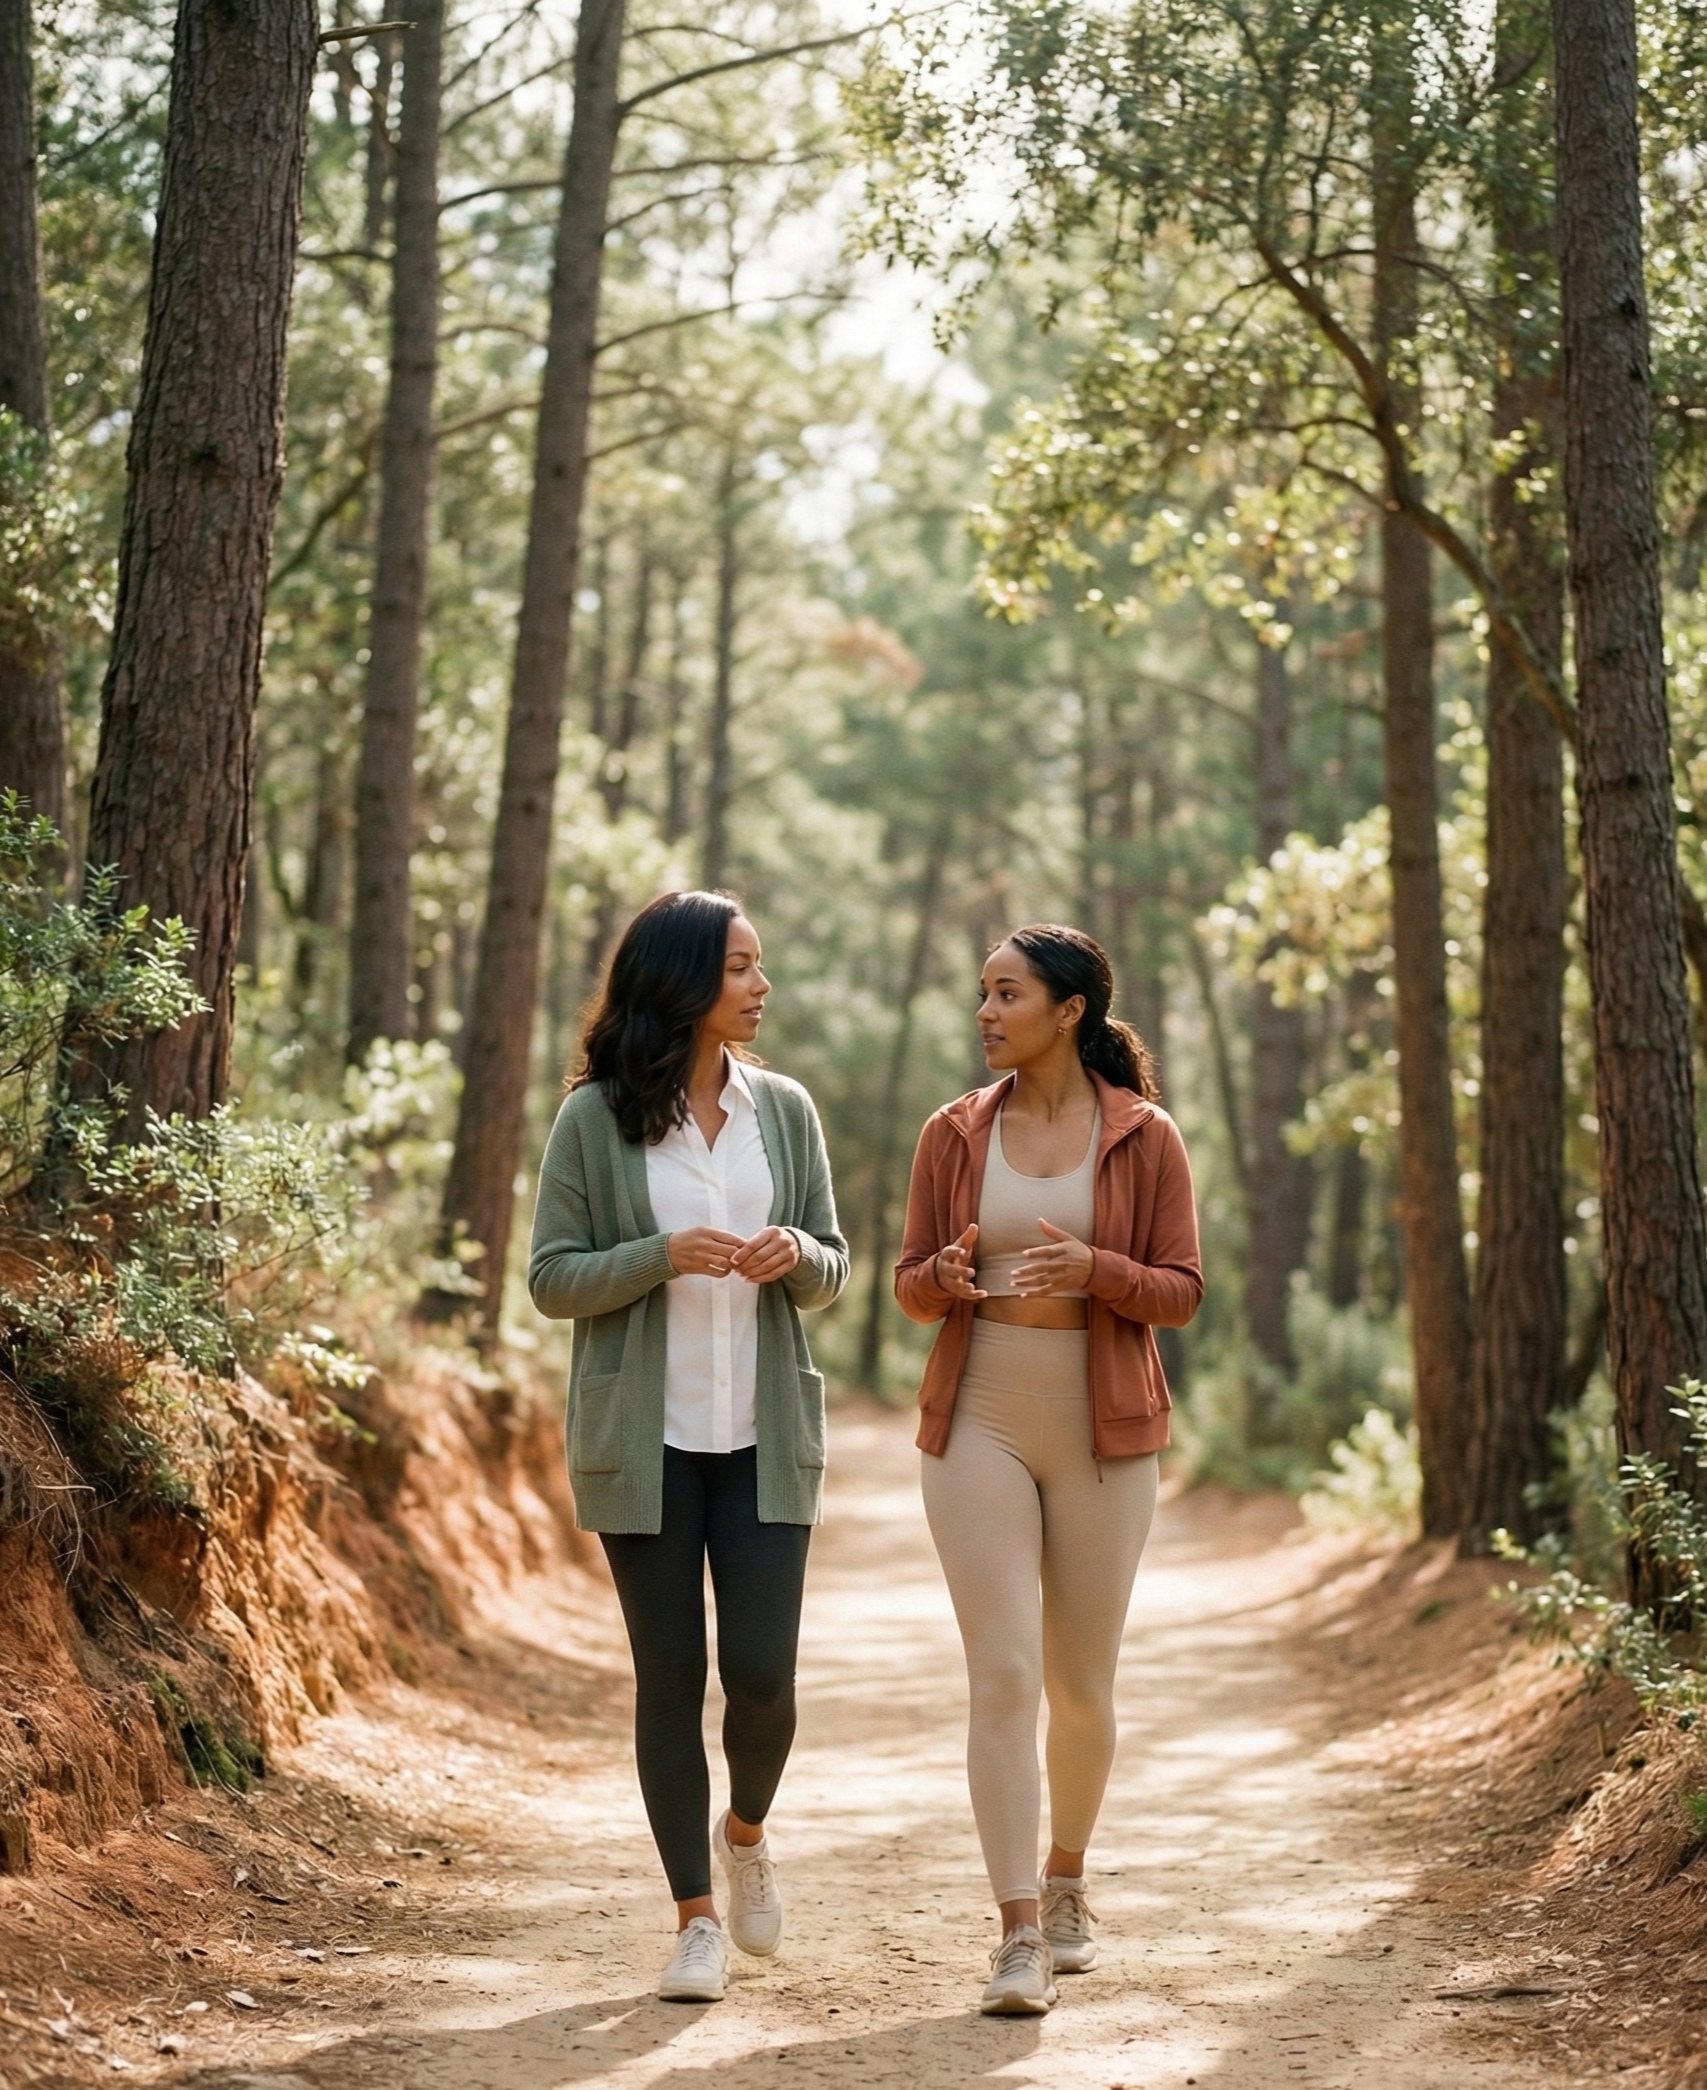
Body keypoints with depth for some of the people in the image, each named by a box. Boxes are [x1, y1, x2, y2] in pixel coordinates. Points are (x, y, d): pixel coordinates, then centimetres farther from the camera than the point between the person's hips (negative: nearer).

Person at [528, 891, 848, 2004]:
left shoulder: (784, 1109, 6)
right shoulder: (594, 1119, -2)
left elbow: (832, 1272, 11)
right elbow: (551, 1278, -3)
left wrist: (796, 1253, -13)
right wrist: (662, 1257, -19)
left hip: (766, 1434, 2)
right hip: (643, 1440, -2)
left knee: (763, 1674, -4)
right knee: (670, 1677, 3)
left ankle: (747, 1830, 28)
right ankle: (698, 1916, 15)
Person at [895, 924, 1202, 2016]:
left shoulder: (1144, 1138, -1)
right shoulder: (954, 1134, 5)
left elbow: (1183, 1294, -2)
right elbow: (910, 1284, 9)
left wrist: (1094, 1269, -21)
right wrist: (946, 1275, -14)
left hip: (1104, 1435, -1)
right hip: (978, 1427, 1)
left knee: (1083, 1685, 9)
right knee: (1002, 1674, -9)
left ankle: (1067, 1882, 35)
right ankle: (1021, 1936, -7)